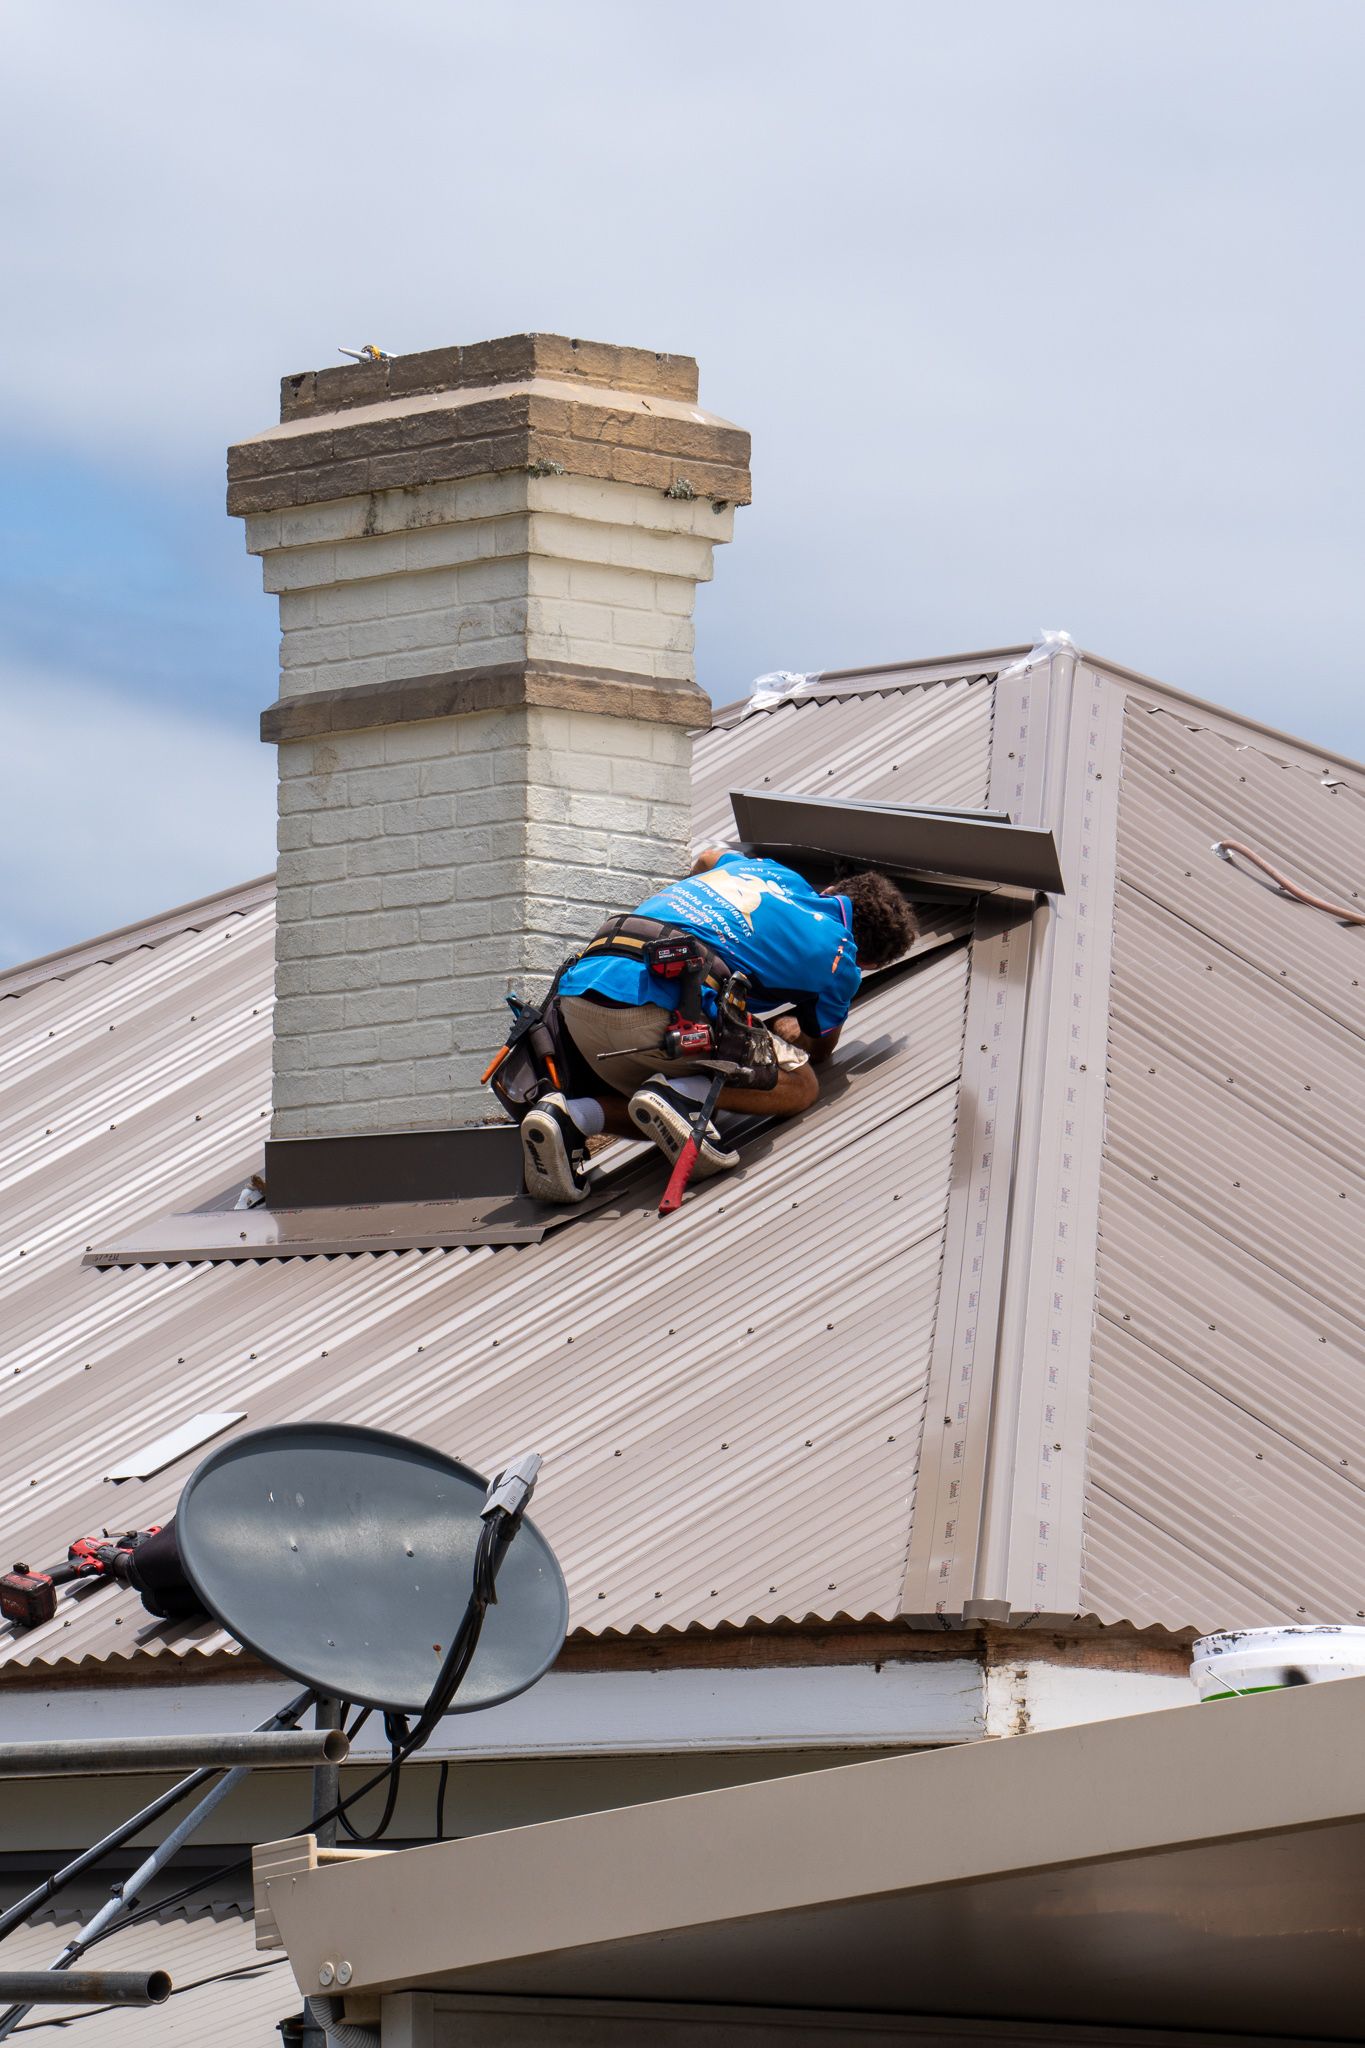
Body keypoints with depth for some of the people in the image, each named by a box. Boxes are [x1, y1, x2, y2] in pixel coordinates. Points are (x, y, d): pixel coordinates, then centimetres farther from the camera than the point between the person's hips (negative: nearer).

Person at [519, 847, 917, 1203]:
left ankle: (571, 1113, -2)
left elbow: (708, 859, 54)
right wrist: (784, 1029, 49)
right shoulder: (837, 953, 10)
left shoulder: (774, 872, 28)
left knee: (656, 1118, 28)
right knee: (798, 1084, 8)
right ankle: (679, 1095, -15)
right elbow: (820, 1049, 28)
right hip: (652, 1010, -7)